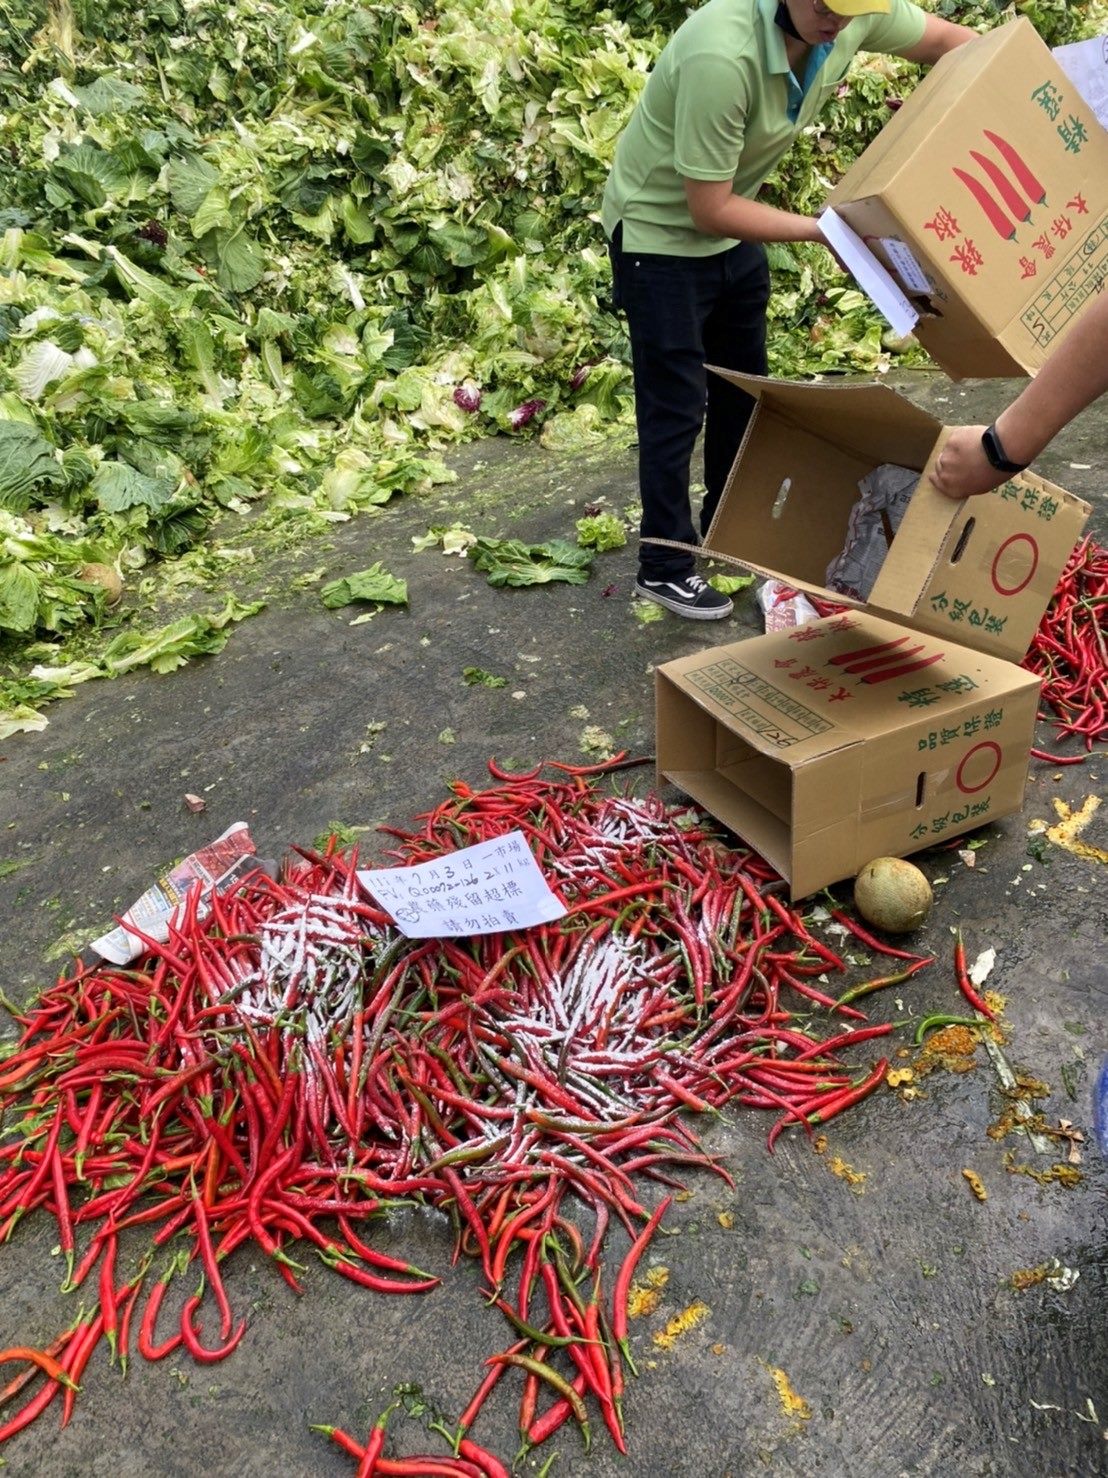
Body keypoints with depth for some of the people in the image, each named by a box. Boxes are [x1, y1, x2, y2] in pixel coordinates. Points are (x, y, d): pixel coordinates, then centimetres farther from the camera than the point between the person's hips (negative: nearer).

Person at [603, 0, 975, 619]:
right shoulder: (722, 55, -35)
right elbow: (709, 210, -29)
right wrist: (825, 230, -25)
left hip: (732, 228, 8)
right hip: (661, 232, -7)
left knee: (744, 386, 16)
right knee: (677, 405, -3)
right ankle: (664, 568, 11)